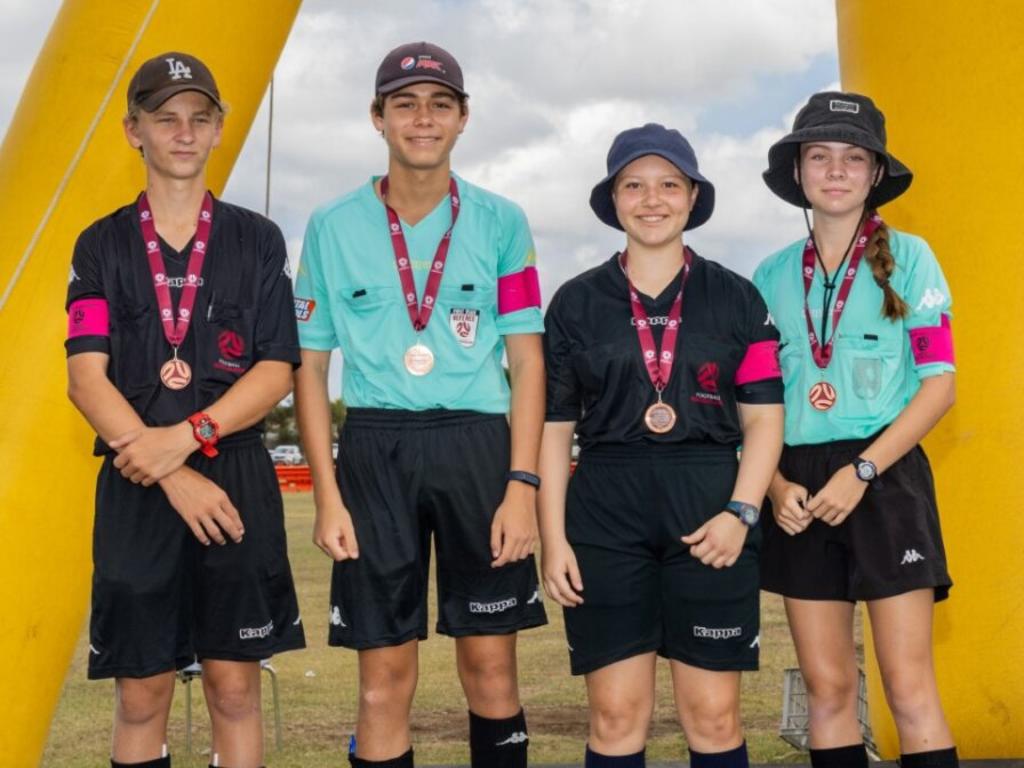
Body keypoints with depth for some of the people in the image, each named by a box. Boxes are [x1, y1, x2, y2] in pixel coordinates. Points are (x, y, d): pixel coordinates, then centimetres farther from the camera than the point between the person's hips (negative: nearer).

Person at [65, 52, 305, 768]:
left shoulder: (257, 239, 8)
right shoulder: (102, 244, 8)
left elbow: (276, 371, 0)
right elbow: (87, 378, -2)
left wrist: (187, 436, -15)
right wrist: (175, 479, -13)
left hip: (237, 477, 0)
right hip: (136, 485, 1)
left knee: (234, 684, 4)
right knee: (141, 690, 5)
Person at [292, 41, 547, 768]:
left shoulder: (501, 222, 4)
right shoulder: (333, 226, 5)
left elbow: (527, 358, 3)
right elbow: (311, 366, 6)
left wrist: (522, 484, -6)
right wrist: (327, 495, -2)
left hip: (477, 444, 0)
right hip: (376, 449, 0)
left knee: (490, 662, 6)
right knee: (385, 675, 4)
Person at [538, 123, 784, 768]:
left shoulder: (736, 298, 8)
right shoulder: (577, 302, 9)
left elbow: (764, 418, 6)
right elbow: (554, 428, 7)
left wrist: (740, 511, -8)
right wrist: (553, 538, 0)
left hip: (709, 509, 0)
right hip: (606, 516, 0)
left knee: (715, 716, 2)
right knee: (616, 715, 1)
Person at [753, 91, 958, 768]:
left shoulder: (908, 257, 1)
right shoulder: (773, 275, 10)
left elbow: (940, 386, -4)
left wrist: (860, 471, -13)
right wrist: (776, 485, -7)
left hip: (886, 478, -3)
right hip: (800, 488, 3)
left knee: (910, 688, -5)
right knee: (827, 687, 6)